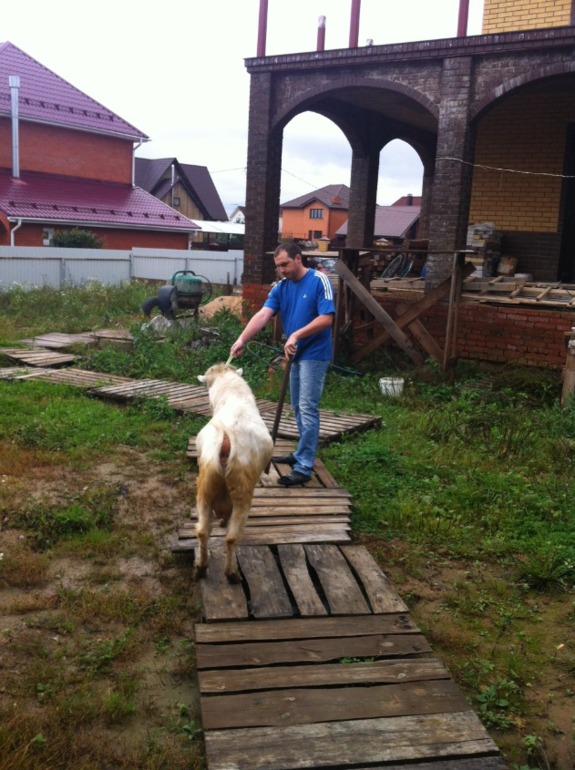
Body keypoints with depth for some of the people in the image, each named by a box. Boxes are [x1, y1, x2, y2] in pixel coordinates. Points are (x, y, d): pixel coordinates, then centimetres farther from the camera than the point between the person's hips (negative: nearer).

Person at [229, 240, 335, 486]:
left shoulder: (319, 281, -13)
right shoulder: (280, 288, 4)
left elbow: (326, 318, -20)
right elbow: (263, 315, -9)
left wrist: (296, 335, -28)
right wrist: (242, 340, -24)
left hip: (314, 354, -7)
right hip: (296, 355, 7)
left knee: (307, 409, -9)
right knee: (298, 408, 16)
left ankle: (304, 468, -7)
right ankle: (302, 454, 30)